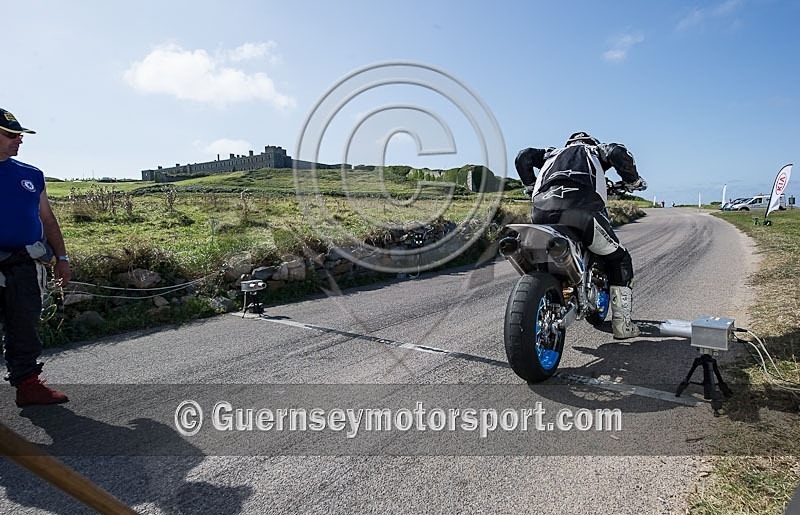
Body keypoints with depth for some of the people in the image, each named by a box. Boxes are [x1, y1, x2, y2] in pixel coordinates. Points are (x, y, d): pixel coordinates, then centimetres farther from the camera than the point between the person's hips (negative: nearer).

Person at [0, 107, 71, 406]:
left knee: (25, 328, 9)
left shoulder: (31, 175, 13)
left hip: (25, 265, 3)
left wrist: (61, 258, 14)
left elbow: (47, 219, 17)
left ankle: (28, 383, 16)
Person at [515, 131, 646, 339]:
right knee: (619, 258, 18)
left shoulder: (555, 152, 40)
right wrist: (632, 181, 22)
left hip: (542, 208, 3)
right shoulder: (596, 149, 32)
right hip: (581, 206, -3)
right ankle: (622, 324, 17)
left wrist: (531, 186, 37)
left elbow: (523, 157, 28)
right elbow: (618, 153, 9)